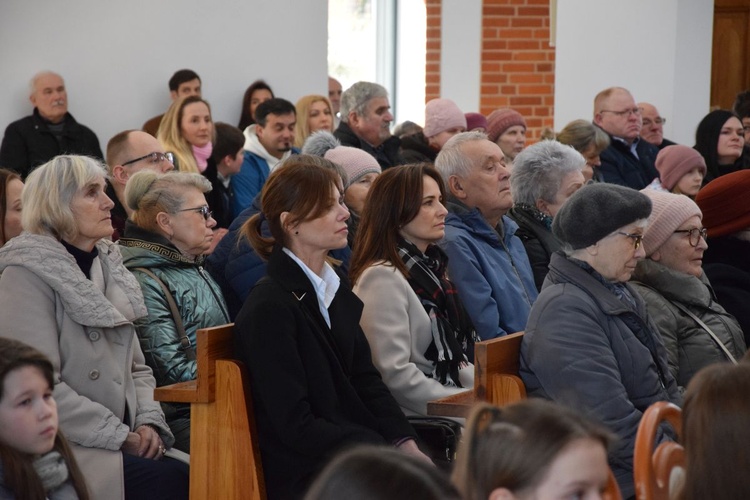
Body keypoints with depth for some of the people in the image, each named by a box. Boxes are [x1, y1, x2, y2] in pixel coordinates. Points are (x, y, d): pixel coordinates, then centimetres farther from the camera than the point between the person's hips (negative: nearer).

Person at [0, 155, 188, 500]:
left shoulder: (107, 266, 16)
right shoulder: (28, 274, -7)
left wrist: (148, 423, -1)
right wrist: (120, 436, -16)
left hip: (121, 442, 7)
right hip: (61, 452, -7)